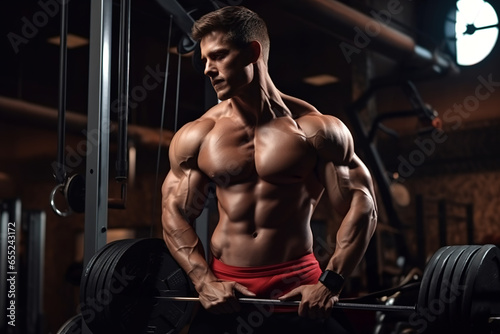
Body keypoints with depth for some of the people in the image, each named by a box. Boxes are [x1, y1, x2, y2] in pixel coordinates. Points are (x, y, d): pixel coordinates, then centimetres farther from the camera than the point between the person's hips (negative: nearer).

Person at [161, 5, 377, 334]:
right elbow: (175, 213, 6)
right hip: (223, 290, 2)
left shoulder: (315, 129, -6)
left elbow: (362, 205, -5)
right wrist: (204, 281, -7)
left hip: (299, 289, -2)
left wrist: (331, 283, -14)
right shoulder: (196, 136, 1)